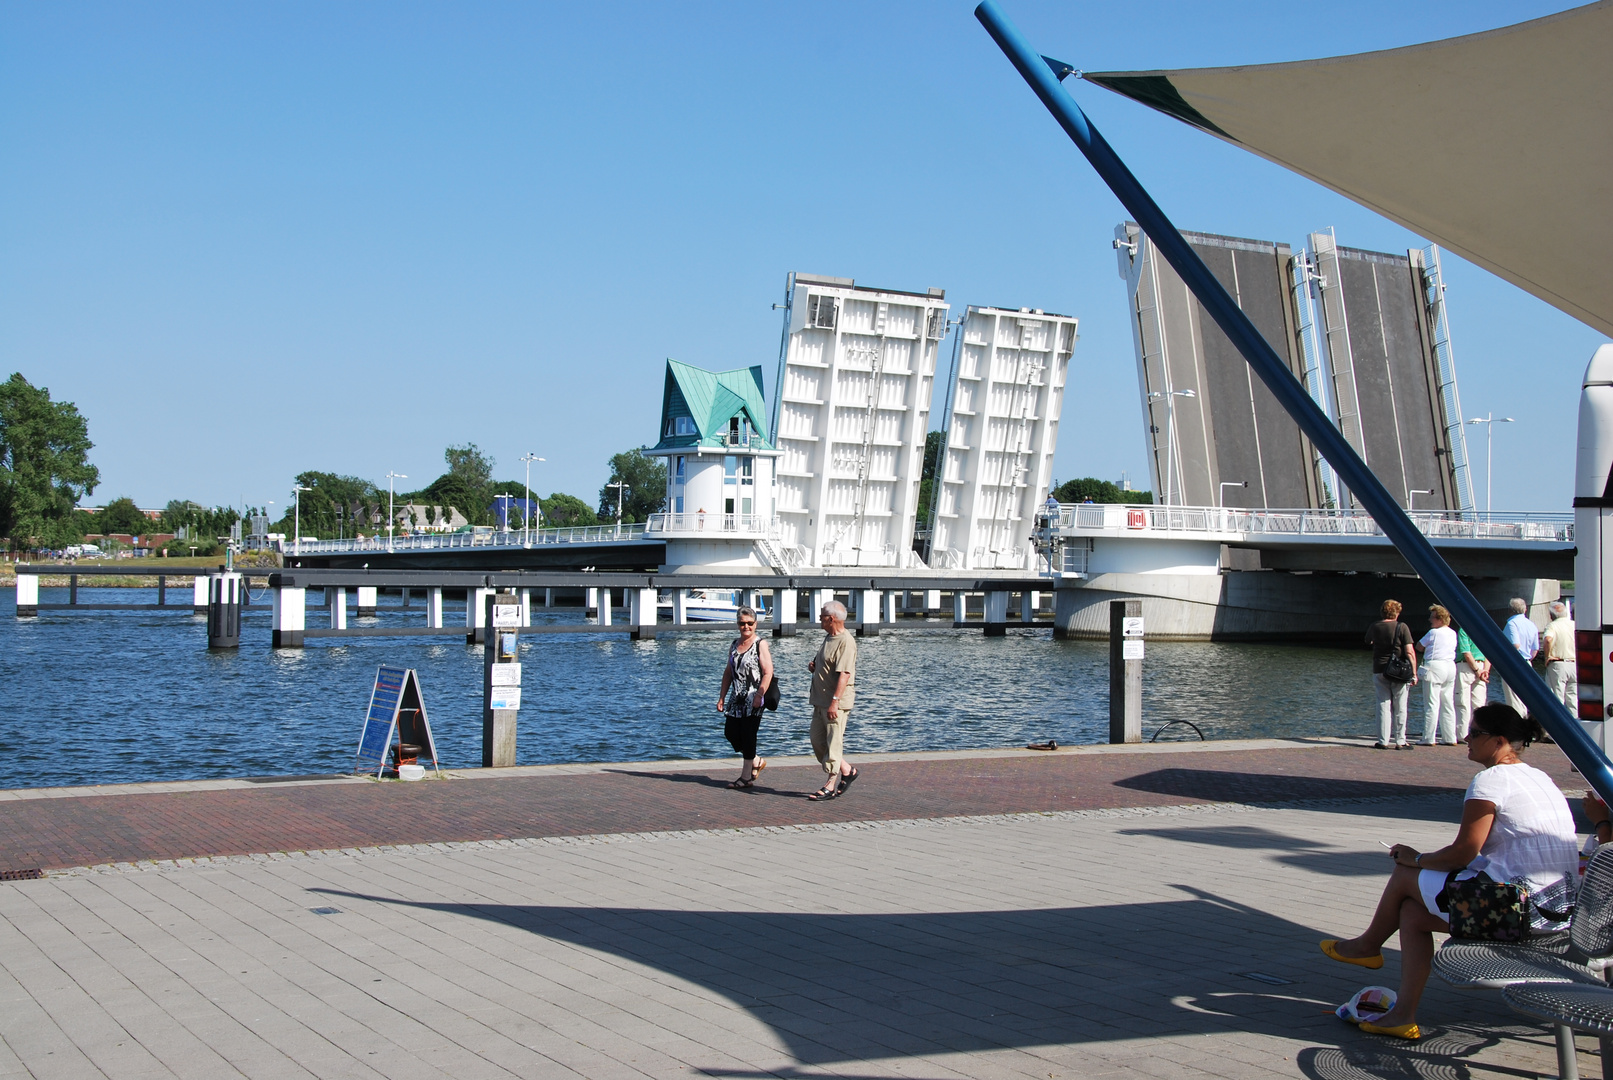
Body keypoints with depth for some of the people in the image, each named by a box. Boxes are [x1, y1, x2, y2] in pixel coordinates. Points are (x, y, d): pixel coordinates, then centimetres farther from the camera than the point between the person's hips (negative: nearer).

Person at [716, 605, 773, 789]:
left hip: (753, 699, -6)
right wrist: (722, 697, 11)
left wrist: (759, 696, -20)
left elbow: (768, 672, -12)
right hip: (737, 698, 7)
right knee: (730, 732, 3)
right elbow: (728, 672, 17)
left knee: (748, 735, -3)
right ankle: (756, 761, 23)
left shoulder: (760, 644, -6)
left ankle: (747, 776, 7)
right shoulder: (734, 645, 13)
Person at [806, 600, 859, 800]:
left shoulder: (846, 642, -17)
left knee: (833, 742, -5)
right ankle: (846, 770, 24)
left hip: (837, 702, -10)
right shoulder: (828, 637, 15)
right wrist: (814, 665, 9)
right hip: (821, 701, 10)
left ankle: (831, 785, 1)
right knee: (817, 740, 12)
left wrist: (835, 701, -30)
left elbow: (844, 673, -25)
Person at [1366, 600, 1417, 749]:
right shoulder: (1401, 627, -7)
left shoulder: (1374, 627, 3)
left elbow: (1368, 641, 24)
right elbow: (1410, 652, -10)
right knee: (1400, 708, 5)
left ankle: (1383, 741, 3)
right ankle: (1400, 741, 8)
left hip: (1379, 671, 3)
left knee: (1383, 706, 6)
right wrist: (1414, 672, -7)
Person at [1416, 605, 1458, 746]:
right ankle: (1450, 738, 10)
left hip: (1434, 667, -7)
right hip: (1451, 666, 7)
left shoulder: (1434, 633, -9)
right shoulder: (1453, 633, 12)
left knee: (1431, 704, -5)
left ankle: (1429, 738, -6)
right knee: (1448, 705, 10)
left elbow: (1419, 647, 0)